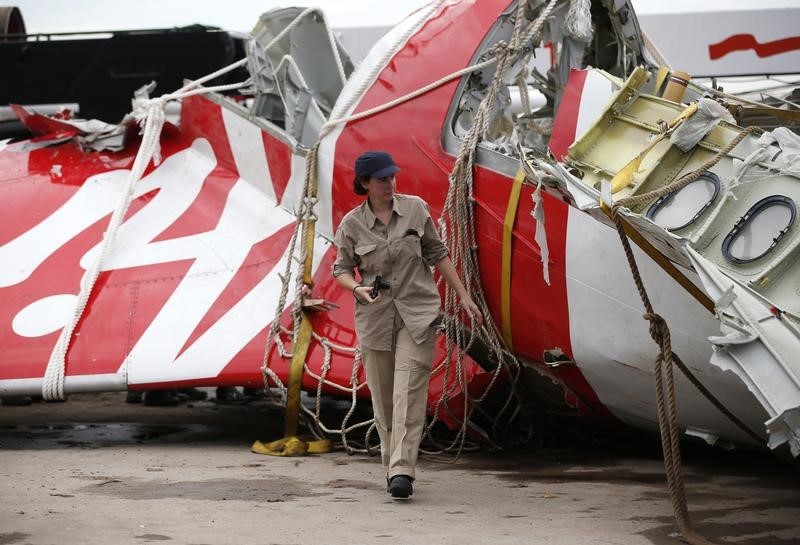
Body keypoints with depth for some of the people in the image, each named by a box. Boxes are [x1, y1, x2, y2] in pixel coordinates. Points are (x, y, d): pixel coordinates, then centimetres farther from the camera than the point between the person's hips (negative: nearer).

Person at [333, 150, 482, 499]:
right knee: (383, 398, 6)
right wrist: (357, 288, -15)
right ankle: (392, 464, 21)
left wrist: (463, 296, 10)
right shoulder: (352, 224, -1)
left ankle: (402, 472, -19)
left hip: (417, 313, -1)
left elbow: (437, 254, 9)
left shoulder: (415, 209, 1)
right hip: (375, 317, 1)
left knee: (409, 392, -13)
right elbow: (341, 269, 7)